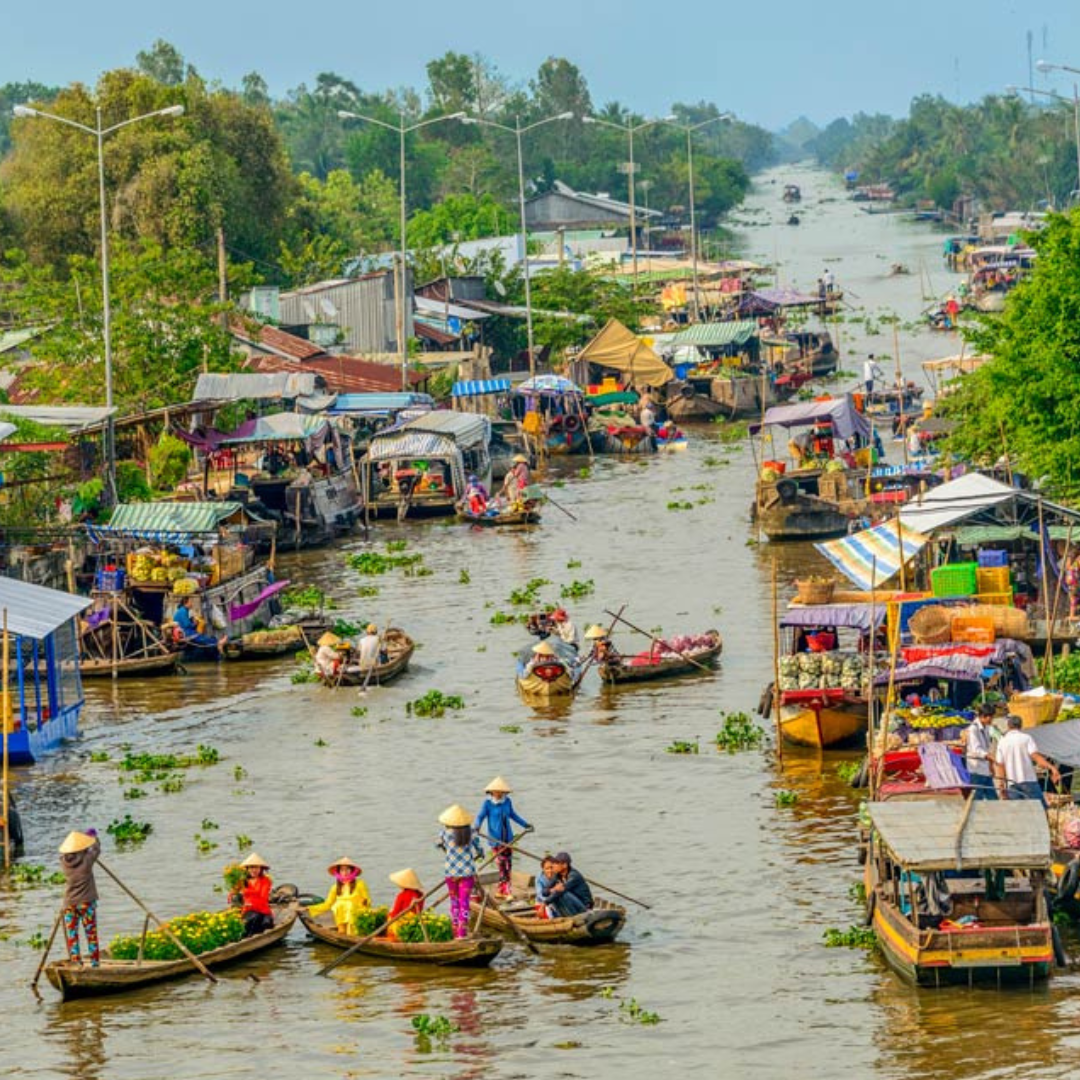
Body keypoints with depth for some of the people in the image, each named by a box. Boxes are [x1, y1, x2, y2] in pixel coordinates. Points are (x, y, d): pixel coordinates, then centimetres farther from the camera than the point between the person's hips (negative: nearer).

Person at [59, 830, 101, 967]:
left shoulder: (64, 862, -5)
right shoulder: (86, 860, -12)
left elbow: (65, 853, 17)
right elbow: (96, 849, 5)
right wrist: (93, 837, 26)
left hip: (69, 905, 2)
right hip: (86, 903, -2)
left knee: (72, 937, 5)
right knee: (91, 935, 4)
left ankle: (76, 965, 1)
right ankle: (95, 963, 5)